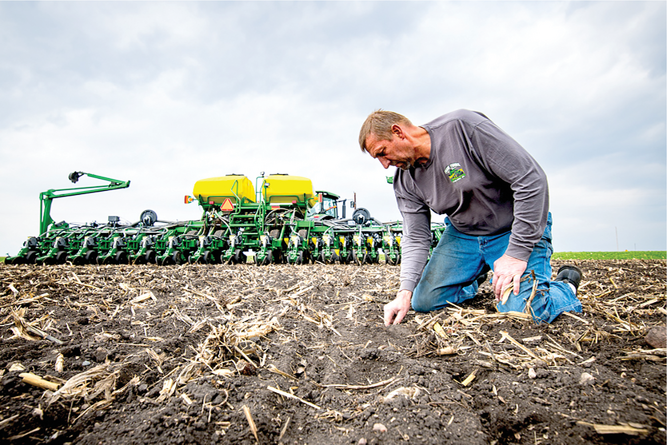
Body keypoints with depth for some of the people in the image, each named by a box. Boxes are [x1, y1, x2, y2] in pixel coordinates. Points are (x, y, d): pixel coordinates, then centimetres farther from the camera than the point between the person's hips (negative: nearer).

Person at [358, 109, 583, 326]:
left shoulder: (463, 127, -27)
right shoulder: (404, 181, -7)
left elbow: (532, 179, -26)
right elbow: (415, 238, -5)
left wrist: (517, 253, -24)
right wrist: (405, 291, -19)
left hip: (513, 230, -5)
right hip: (461, 234, 6)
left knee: (524, 310, -23)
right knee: (423, 302, 0)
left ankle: (566, 284, 10)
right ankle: (477, 275, 25)